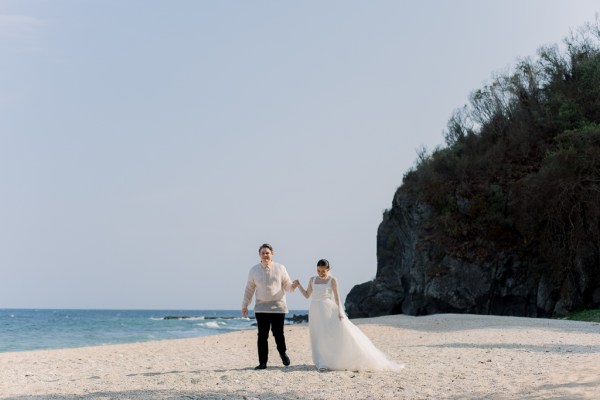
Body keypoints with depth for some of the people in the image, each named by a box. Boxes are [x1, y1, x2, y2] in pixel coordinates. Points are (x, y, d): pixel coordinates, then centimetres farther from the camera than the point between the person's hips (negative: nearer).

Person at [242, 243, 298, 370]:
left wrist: (293, 286, -17)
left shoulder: (280, 268, 3)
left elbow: (287, 286, 5)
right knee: (262, 336, -1)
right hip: (261, 308, 1)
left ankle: (283, 353, 28)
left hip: (278, 307, -1)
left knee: (278, 333, -1)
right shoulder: (254, 270, 5)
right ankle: (262, 362, 6)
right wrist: (244, 305, 9)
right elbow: (249, 289, 10)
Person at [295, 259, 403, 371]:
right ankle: (322, 363, 12)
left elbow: (337, 297, -4)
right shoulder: (312, 280, 10)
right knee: (320, 337, 4)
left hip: (329, 310, -4)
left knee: (341, 333, -10)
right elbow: (307, 295, 14)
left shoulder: (332, 280, -2)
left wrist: (340, 311, -12)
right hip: (316, 312, 4)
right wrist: (298, 285, 2)